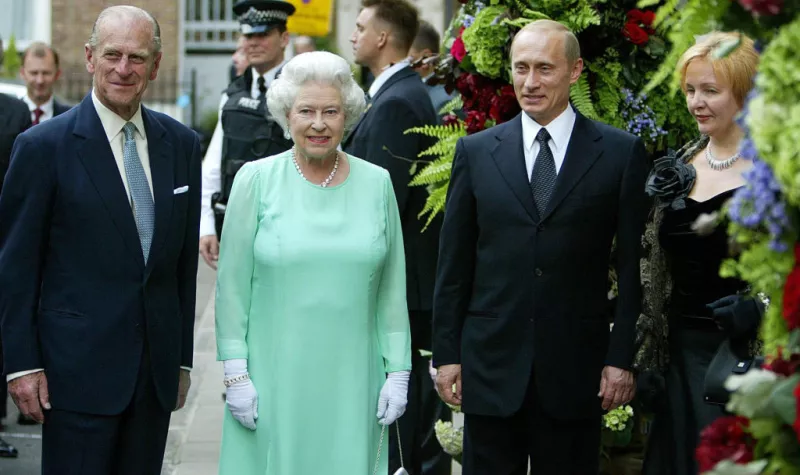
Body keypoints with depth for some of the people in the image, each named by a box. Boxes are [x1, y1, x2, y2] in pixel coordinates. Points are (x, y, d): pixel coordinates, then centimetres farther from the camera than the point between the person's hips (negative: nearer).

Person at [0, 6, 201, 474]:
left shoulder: (182, 144, 8)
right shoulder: (45, 146, -6)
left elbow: (185, 260, 12)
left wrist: (182, 358, 12)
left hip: (156, 368, 5)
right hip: (79, 366, -4)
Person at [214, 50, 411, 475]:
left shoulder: (376, 183, 5)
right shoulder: (256, 180, -1)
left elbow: (392, 289, 8)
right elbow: (232, 284, 0)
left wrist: (398, 372, 4)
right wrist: (236, 373, -5)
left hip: (351, 378, 2)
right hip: (273, 378, -2)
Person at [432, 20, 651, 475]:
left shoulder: (621, 153, 0)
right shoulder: (476, 152, 6)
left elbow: (634, 266, -1)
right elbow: (454, 263, 7)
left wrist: (622, 358, -5)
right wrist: (447, 353, 4)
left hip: (576, 368, -1)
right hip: (491, 364, 2)